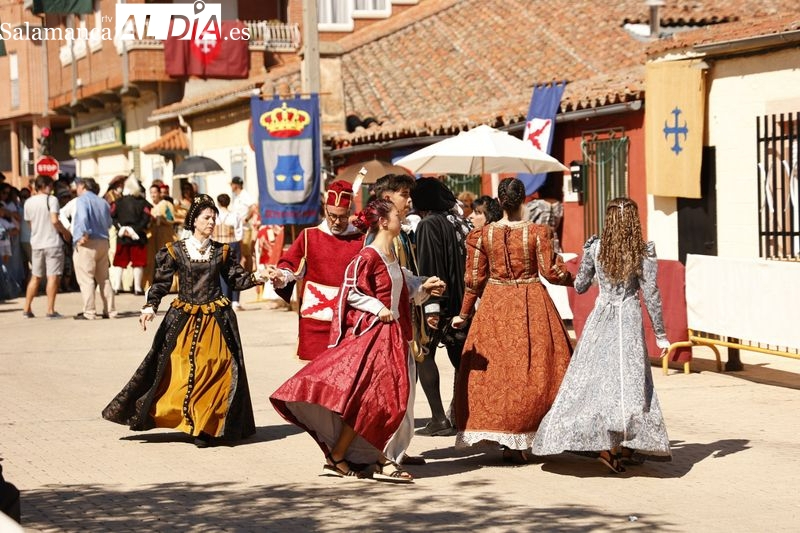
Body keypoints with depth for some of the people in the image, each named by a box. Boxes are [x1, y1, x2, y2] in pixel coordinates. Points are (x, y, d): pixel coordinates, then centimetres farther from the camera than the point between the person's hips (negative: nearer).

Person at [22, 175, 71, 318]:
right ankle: (50, 310, -7)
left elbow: (30, 223, 13)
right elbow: (54, 220, -18)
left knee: (35, 277, 14)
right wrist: (65, 232, -4)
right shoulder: (51, 200, -9)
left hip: (36, 243, 6)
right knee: (53, 277, -3)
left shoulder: (28, 202, 9)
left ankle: (26, 309, 14)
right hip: (52, 243, -6)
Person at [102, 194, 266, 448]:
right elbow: (161, 282, -1)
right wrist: (150, 307, -13)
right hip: (184, 319, -1)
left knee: (217, 369, -5)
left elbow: (236, 277, 12)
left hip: (216, 319, 1)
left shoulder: (221, 252, 8)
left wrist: (256, 278, -6)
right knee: (179, 368, -7)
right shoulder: (175, 251, 1)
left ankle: (206, 427, 2)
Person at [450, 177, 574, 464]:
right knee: (533, 366, 6)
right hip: (532, 306, -1)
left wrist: (464, 314, 12)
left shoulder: (482, 234, -2)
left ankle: (506, 442, 7)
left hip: (494, 307, 1)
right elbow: (551, 271, -6)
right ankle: (520, 441, 5)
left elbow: (474, 278, 2)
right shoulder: (538, 233, -7)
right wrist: (573, 279, 15)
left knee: (494, 368, 7)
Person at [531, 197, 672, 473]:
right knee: (629, 379, 3)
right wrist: (660, 333, 3)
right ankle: (623, 446, -2)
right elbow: (651, 295, -5)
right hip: (629, 318, -1)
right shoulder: (644, 251, -5)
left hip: (601, 316, 1)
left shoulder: (595, 247, 0)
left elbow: (580, 286, 9)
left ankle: (604, 443, -1)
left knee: (592, 377, 6)